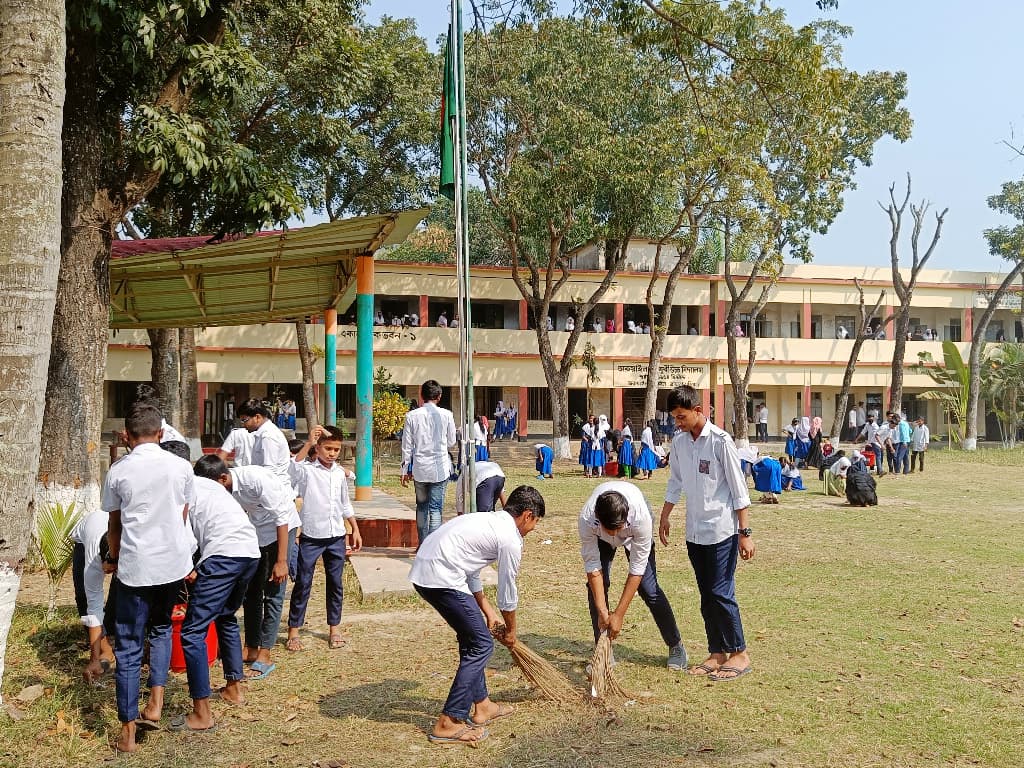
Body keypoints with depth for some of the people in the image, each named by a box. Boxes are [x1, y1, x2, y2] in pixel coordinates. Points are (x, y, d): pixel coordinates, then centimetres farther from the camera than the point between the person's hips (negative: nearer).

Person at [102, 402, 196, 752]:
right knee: (161, 627, 26)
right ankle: (156, 700, 11)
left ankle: (128, 732, 10)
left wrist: (112, 558, 26)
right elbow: (183, 516, 9)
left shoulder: (118, 470, -3)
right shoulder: (181, 467, 0)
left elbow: (114, 524, 7)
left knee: (128, 648, 6)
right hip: (174, 561, 2)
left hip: (136, 566, -2)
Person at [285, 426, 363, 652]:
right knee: (302, 583, 2)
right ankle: (293, 631, 11)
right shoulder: (307, 470, -8)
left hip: (337, 537, 5)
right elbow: (292, 468, -33)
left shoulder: (340, 473, 8)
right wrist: (308, 444, -37)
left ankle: (334, 628, 23)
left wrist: (356, 530, 16)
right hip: (311, 537, -5)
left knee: (335, 583, 11)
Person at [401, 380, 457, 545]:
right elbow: (451, 442, 6)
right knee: (436, 509, 0)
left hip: (419, 469, 1)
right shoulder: (446, 415, -5)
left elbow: (407, 446, 1)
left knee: (422, 506, 17)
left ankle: (423, 545, 21)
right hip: (440, 469, -1)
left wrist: (405, 470, 10)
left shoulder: (412, 416, -3)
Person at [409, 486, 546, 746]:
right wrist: (511, 630, 22)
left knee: (471, 638, 23)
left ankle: (481, 705, 33)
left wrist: (488, 612, 36)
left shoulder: (488, 521, 23)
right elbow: (508, 592, 5)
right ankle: (448, 723, 2)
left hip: (423, 571, 10)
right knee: (481, 645, 1)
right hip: (441, 578, -10)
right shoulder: (510, 539, -5)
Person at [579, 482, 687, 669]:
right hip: (600, 537, 1)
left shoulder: (641, 517, -45)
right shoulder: (586, 519, -41)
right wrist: (603, 612, -31)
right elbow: (592, 567, -31)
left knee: (648, 588, -6)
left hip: (634, 532, -1)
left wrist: (619, 615, -33)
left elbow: (637, 569, -36)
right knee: (596, 584, -12)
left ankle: (676, 646, 14)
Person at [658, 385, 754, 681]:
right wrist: (665, 516, 16)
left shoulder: (720, 441, -14)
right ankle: (717, 653, 19)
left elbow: (739, 489, -12)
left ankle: (740, 654, 7)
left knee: (721, 593, -6)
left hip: (721, 531, -6)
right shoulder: (679, 442, 5)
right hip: (694, 532, 6)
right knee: (707, 595, 11)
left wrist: (745, 533, -13)